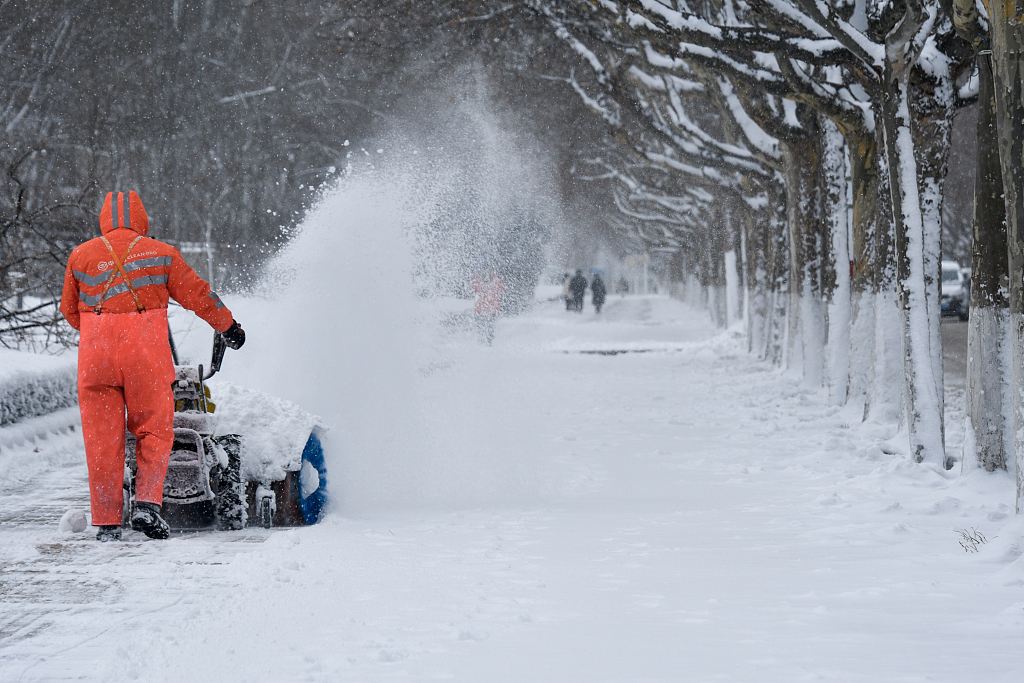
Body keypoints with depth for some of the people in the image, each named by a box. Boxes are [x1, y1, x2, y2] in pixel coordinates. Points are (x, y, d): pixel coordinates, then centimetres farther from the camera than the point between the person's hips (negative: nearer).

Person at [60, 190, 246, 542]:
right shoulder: (161, 253, 6)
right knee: (154, 430, 11)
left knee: (102, 438, 5)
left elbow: (69, 309, 16)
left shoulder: (81, 255, 10)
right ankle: (147, 502, -4)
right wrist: (229, 327, 23)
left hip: (95, 354, 1)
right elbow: (197, 294, 11)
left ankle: (107, 522, 5)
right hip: (146, 354, -1)